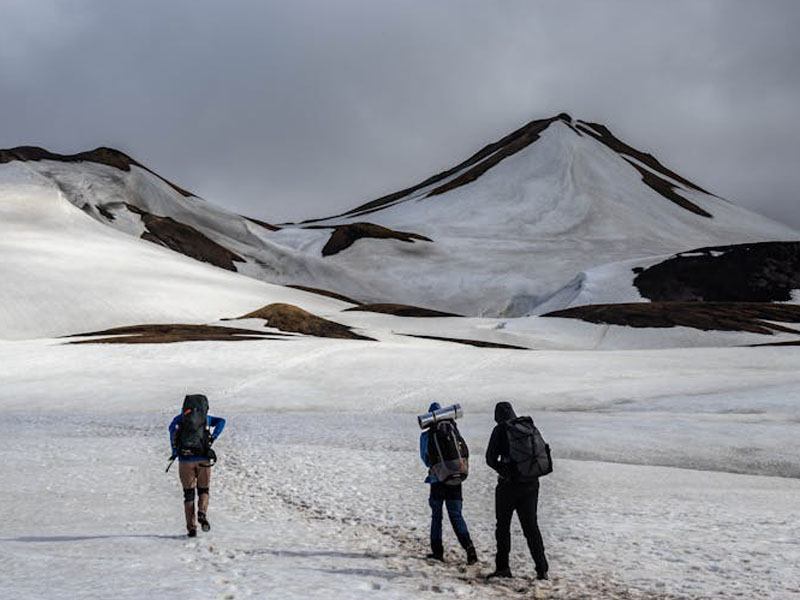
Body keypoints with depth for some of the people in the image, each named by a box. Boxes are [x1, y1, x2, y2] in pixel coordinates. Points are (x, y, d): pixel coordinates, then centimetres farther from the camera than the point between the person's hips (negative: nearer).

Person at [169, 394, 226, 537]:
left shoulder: (180, 418, 10)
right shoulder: (206, 418, 14)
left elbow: (172, 427, -9)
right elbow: (221, 421, -2)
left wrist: (174, 450, -8)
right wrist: (213, 437, -6)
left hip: (185, 460, 0)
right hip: (204, 459, 0)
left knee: (188, 494, 11)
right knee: (203, 490, 17)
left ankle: (191, 527, 1)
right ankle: (202, 514, -12)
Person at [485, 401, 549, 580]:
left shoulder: (500, 430, -6)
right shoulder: (530, 427, 8)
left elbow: (490, 458, -6)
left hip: (509, 484, -4)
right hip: (531, 484, 5)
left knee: (503, 525, 9)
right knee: (531, 526, 10)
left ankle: (502, 567, 9)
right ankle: (542, 569, 4)